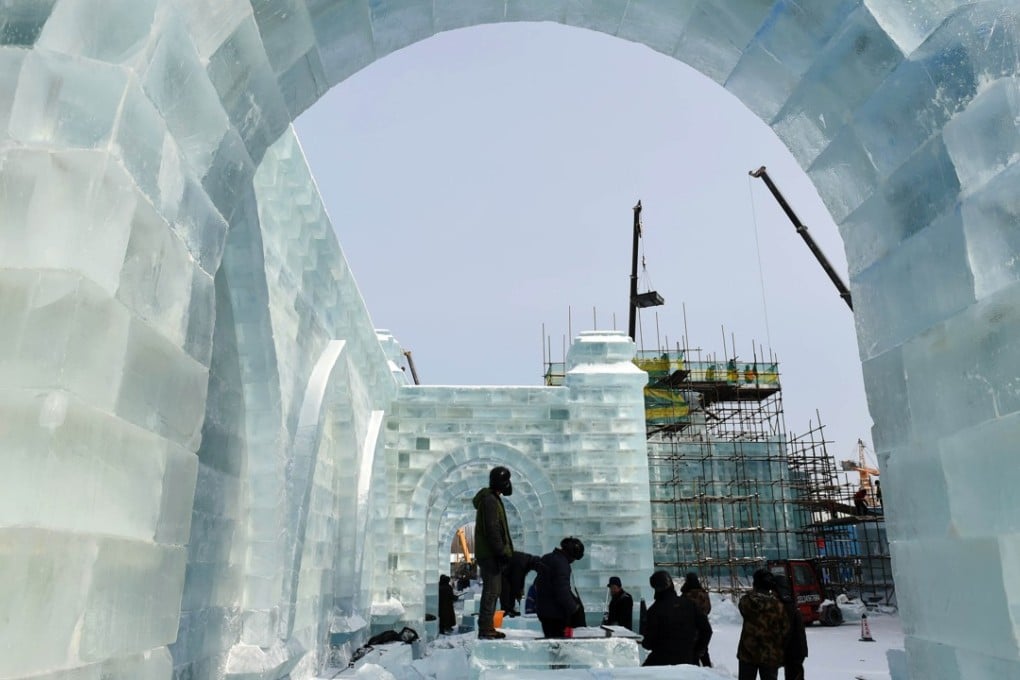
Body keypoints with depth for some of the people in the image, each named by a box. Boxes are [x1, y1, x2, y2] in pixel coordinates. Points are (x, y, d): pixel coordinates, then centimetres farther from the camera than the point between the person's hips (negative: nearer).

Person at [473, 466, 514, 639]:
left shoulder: (492, 499, 18)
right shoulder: (490, 500, -15)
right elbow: (492, 529, -21)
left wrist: (504, 551, 20)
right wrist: (502, 552, -19)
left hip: (490, 554, 10)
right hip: (490, 555, -10)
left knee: (493, 591, 13)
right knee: (491, 591, -7)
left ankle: (488, 627, 18)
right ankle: (485, 629, -4)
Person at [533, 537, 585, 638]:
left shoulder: (546, 558, 11)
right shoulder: (562, 563, -20)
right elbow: (563, 591, -23)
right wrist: (573, 607, -11)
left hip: (542, 609, 9)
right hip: (555, 612, -9)